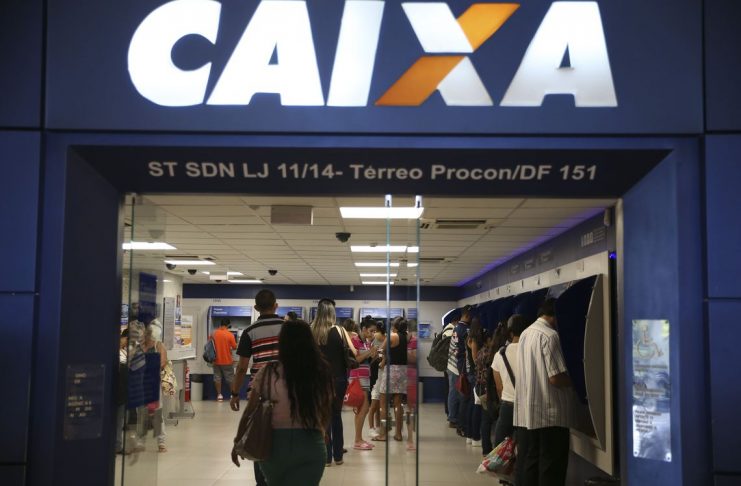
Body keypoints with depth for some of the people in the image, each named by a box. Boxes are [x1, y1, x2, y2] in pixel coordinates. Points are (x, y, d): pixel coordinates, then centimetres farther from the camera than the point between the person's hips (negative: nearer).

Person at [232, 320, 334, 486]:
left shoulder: (268, 372, -7)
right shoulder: (322, 372, -4)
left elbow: (250, 411, -2)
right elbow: (326, 412, 5)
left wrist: (238, 442, 11)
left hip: (274, 442, 0)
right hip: (310, 446, 0)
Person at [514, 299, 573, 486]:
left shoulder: (526, 333, 13)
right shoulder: (550, 336, -14)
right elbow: (556, 378, -18)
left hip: (525, 413, 8)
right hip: (548, 414, -8)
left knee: (527, 464, 11)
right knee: (551, 468, -1)